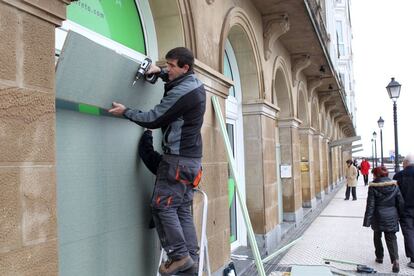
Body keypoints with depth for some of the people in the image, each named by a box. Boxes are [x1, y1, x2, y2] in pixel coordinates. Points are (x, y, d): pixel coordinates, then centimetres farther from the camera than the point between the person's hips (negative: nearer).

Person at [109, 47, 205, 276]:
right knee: (182, 208, 9)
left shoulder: (181, 92, -19)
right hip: (190, 157, 10)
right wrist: (160, 72, 21)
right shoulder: (195, 84, 11)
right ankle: (191, 256, 11)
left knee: (162, 206, -4)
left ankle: (179, 256, -1)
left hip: (178, 158, -10)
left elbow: (153, 119, -15)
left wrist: (125, 112, -2)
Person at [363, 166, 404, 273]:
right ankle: (395, 259, -13)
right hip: (391, 216, 2)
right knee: (391, 238, 5)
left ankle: (379, 257, 27)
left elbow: (370, 204, -11)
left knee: (377, 237, 19)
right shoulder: (394, 185, 0)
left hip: (378, 216, -2)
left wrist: (367, 220, -7)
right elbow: (401, 202, 3)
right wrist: (399, 215, 16)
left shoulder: (373, 187, -11)